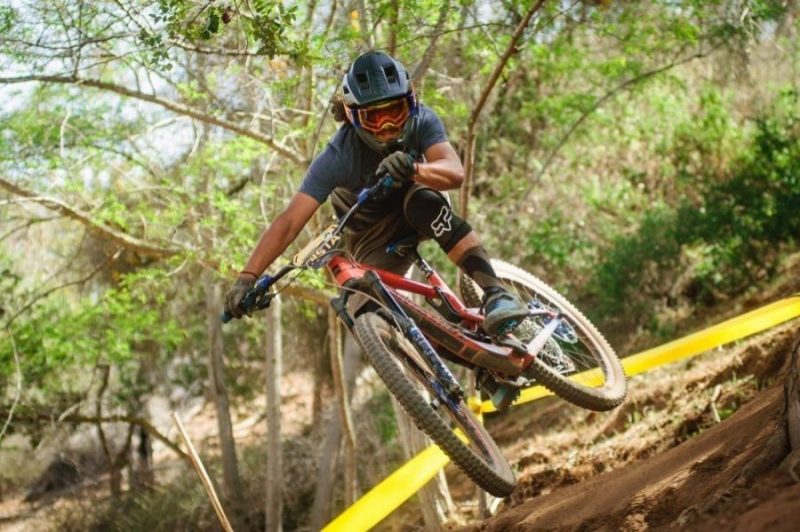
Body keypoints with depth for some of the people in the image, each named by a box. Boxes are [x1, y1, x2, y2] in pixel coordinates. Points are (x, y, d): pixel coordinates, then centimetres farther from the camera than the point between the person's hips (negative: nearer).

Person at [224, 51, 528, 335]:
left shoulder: (421, 122, -26)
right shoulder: (339, 157, -31)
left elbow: (455, 173, -41)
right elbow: (289, 222, -35)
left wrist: (413, 168, -63)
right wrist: (247, 278, -45)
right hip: (374, 237, 0)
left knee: (424, 201, -35)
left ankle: (495, 294, -37)